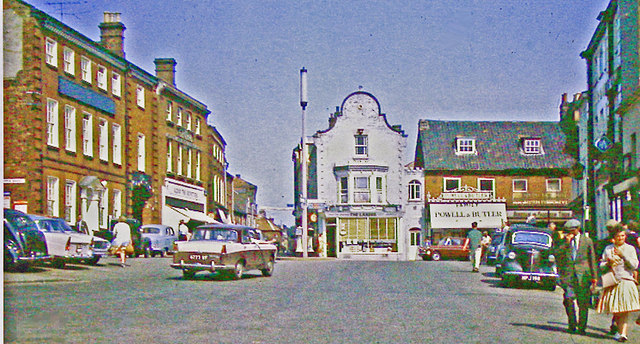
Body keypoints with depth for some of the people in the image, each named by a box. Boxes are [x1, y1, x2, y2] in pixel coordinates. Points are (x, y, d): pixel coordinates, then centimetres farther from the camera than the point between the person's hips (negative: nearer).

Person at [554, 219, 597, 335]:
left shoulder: (587, 241, 9)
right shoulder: (563, 241, 12)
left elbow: (592, 259, 12)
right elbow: (557, 254, -2)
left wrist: (594, 276, 9)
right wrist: (566, 242, -10)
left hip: (583, 274, -1)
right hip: (568, 274, 1)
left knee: (583, 302, -1)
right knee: (568, 299, -6)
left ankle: (582, 327, 8)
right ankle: (572, 325, 9)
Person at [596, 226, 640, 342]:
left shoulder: (630, 248, 7)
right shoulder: (608, 249, 11)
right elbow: (601, 265, 11)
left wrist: (623, 255, -11)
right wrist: (608, 263, -10)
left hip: (626, 281, -2)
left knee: (624, 309, -12)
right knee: (614, 309, 3)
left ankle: (622, 333, -17)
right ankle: (621, 329, 24)